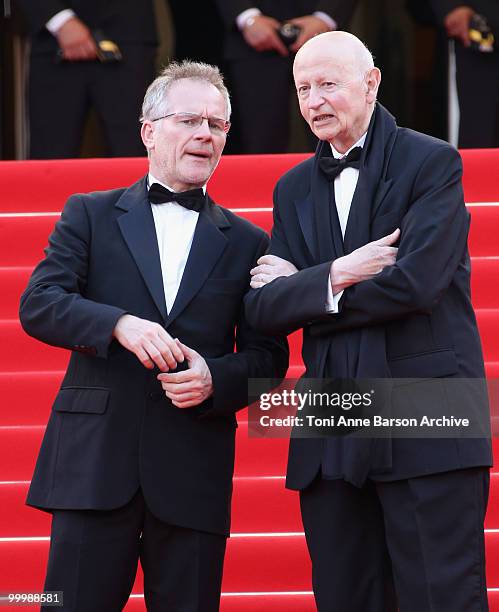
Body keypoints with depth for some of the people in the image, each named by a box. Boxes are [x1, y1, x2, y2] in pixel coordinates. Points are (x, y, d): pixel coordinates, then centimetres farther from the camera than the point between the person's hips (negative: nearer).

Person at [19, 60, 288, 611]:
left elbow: (269, 357, 10)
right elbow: (38, 305, -2)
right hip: (95, 459, -1)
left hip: (194, 474, 1)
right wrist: (120, 324, -20)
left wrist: (216, 379, -11)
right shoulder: (90, 215, 10)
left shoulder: (246, 244, 13)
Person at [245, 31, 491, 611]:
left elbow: (415, 282, -15)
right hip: (332, 441, 6)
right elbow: (263, 309, 5)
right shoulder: (295, 188, 16)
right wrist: (335, 276, -13)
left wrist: (302, 291, -4)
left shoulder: (432, 162, -1)